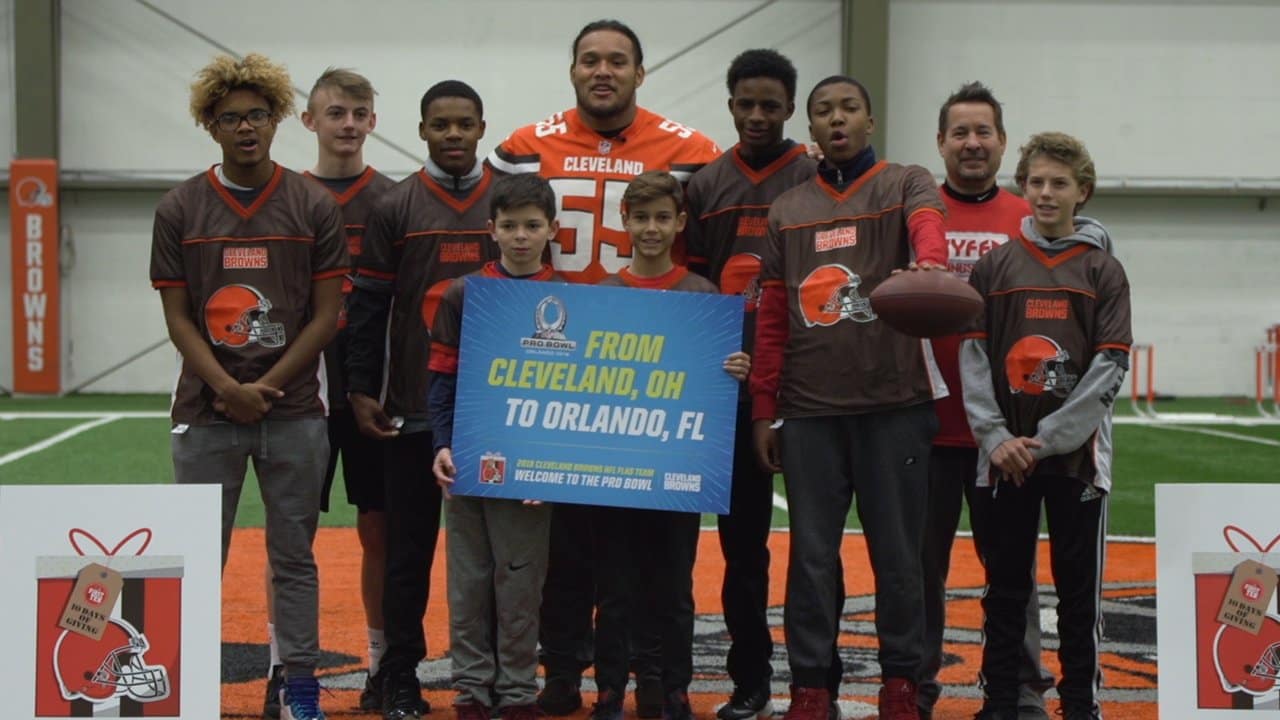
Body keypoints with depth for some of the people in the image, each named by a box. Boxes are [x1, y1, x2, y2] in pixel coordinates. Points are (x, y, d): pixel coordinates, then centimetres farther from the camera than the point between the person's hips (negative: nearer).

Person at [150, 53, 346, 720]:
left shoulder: (314, 206, 1)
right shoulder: (179, 208, 2)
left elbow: (326, 315, 0)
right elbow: (177, 317, 2)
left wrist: (266, 387, -8)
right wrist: (228, 388, -11)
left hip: (294, 411, 0)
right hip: (205, 411, 0)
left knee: (293, 557, 7)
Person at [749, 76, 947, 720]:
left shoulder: (906, 184, 6)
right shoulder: (788, 209, 14)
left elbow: (927, 225, -18)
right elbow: (772, 317, 13)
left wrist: (928, 262, -42)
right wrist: (764, 410, 9)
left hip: (895, 403, -2)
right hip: (810, 408, 2)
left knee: (897, 550, 4)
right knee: (812, 554, 4)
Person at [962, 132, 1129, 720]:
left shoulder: (1102, 269, 2)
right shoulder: (994, 267, 6)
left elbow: (1110, 366, -5)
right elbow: (972, 356, 2)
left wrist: (1048, 437, -11)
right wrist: (996, 436, -10)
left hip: (1077, 452, -1)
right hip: (1005, 454, 1)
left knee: (1079, 583, 5)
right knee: (1004, 581, 7)